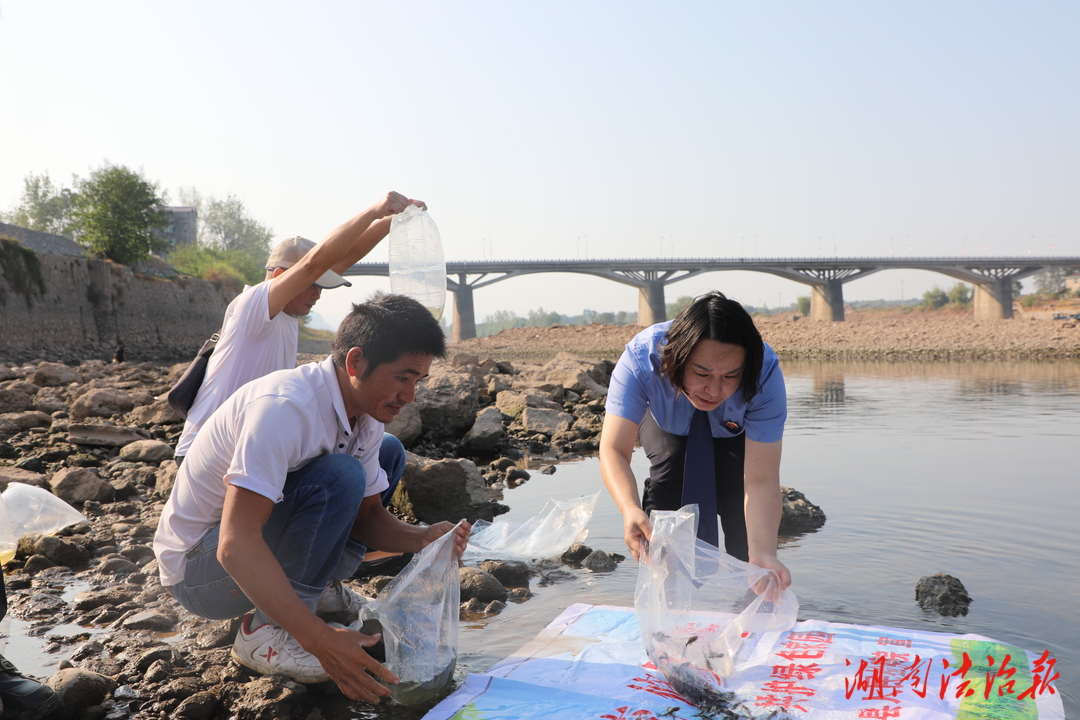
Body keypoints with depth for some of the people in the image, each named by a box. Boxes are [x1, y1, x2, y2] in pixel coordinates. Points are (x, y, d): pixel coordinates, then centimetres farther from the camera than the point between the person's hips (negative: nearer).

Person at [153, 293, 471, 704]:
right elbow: (236, 546, -36)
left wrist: (422, 539, -18)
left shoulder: (367, 420, -4)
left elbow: (366, 514, 3)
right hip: (198, 567, -9)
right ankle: (265, 632, -18)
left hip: (261, 538, 9)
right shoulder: (285, 407, -32)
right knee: (339, 478, -31)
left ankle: (318, 587, 6)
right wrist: (319, 639, -39)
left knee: (388, 452, 7)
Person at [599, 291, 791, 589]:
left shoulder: (765, 375, -40)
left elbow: (761, 480, -42)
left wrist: (763, 555, -58)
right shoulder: (641, 358, -41)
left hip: (734, 430, 0)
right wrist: (631, 510, -66)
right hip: (667, 424, 0)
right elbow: (613, 449, -47)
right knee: (670, 466, -25)